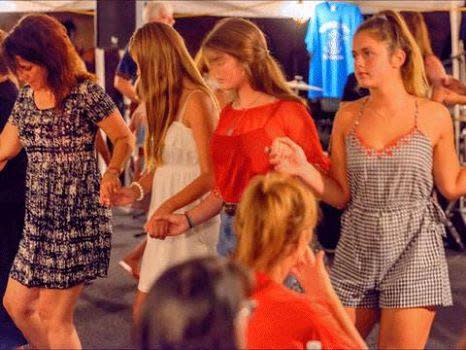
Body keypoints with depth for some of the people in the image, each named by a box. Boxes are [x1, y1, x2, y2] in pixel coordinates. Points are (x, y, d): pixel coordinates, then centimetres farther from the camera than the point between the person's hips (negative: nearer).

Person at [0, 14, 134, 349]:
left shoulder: (85, 92, -12)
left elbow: (125, 138, -5)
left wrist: (112, 173, -19)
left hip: (78, 218, -7)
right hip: (38, 219, 7)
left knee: (54, 316, -3)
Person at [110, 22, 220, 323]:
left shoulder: (196, 100, -13)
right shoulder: (169, 102, 15)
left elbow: (210, 175, -18)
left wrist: (167, 207, -29)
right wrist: (138, 189, -1)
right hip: (166, 219, 9)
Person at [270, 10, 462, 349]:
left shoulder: (433, 116, -3)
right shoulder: (348, 116, 4)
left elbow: (452, 186, 6)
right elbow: (341, 195, 4)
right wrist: (302, 168, -12)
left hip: (413, 250, -3)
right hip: (357, 249, 3)